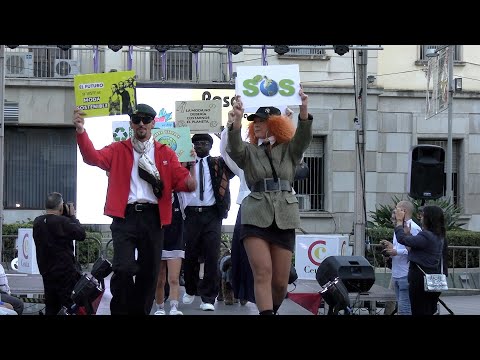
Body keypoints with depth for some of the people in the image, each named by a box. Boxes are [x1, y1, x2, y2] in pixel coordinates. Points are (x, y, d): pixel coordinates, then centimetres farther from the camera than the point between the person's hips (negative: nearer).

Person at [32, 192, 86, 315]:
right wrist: (72, 216, -1)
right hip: (65, 272, -7)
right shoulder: (62, 222, -18)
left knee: (51, 309, 12)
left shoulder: (37, 222, 4)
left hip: (46, 272, 7)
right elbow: (82, 234, -11)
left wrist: (69, 217, 8)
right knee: (72, 306, -4)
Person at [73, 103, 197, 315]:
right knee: (123, 269, -16)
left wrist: (192, 164, -14)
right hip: (125, 216, -2)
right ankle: (120, 311, -1)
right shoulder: (118, 150, 11)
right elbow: (93, 157, -6)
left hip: (153, 218, 2)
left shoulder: (166, 154, 13)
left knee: (149, 273, 7)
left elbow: (187, 185, 6)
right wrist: (80, 131, -22)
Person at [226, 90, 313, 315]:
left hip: (285, 219, 1)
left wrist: (304, 111, -27)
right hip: (256, 218, -1)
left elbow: (303, 138, -8)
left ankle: (272, 309, 25)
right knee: (262, 274, -15)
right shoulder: (249, 152, 12)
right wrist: (237, 122, -30)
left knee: (280, 281, 2)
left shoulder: (289, 151, 12)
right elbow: (234, 149, -10)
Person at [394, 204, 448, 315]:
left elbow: (402, 239, -18)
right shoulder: (439, 237, 9)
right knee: (430, 312, 14)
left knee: (420, 312, -2)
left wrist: (399, 221, -6)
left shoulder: (426, 236, -20)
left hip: (421, 280, -9)